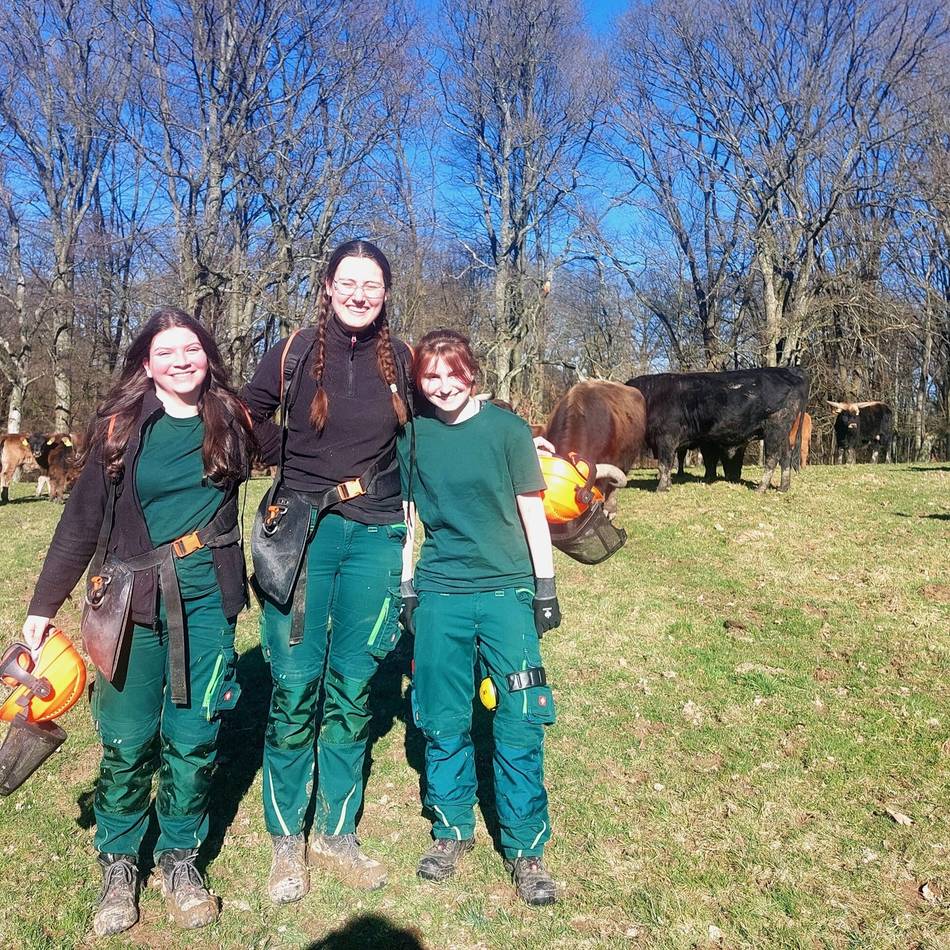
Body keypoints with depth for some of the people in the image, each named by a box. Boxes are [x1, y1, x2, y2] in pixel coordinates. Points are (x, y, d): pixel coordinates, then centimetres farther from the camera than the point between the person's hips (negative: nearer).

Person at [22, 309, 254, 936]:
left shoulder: (230, 421, 3)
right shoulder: (121, 428, -1)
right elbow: (82, 521, 1)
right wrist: (44, 606, 0)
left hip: (207, 600, 1)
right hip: (135, 601, -1)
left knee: (193, 738, 4)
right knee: (128, 741, 3)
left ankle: (180, 859, 25)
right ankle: (119, 865, 25)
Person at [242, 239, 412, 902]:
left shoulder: (398, 359, 7)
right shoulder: (296, 352, 0)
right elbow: (247, 418, 11)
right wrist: (291, 463, 4)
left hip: (375, 537, 2)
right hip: (304, 529, -2)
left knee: (352, 688, 6)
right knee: (295, 686, -3)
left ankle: (336, 834, 22)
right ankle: (287, 840, 15)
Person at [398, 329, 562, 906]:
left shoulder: (506, 428, -2)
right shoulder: (412, 434, 3)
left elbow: (532, 511, 1)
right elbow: (406, 515, 10)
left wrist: (546, 587, 0)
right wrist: (406, 587, 10)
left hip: (507, 591, -2)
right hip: (439, 596, 2)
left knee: (520, 724, -1)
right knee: (444, 723, 9)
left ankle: (526, 848, 15)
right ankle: (452, 830, 29)